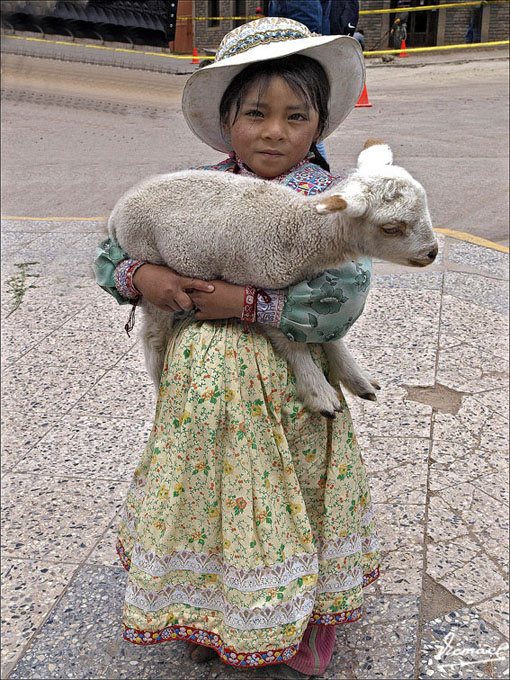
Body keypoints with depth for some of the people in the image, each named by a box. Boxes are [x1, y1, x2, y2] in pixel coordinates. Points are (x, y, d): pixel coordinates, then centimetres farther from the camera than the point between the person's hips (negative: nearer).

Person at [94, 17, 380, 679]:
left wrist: (247, 304, -24)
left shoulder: (329, 198, -12)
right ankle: (212, 612, 47)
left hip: (281, 389, -3)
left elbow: (341, 301, -24)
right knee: (208, 493, 19)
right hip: (197, 383, 4)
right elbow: (112, 251, 5)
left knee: (278, 499, 13)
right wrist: (142, 277, -17)